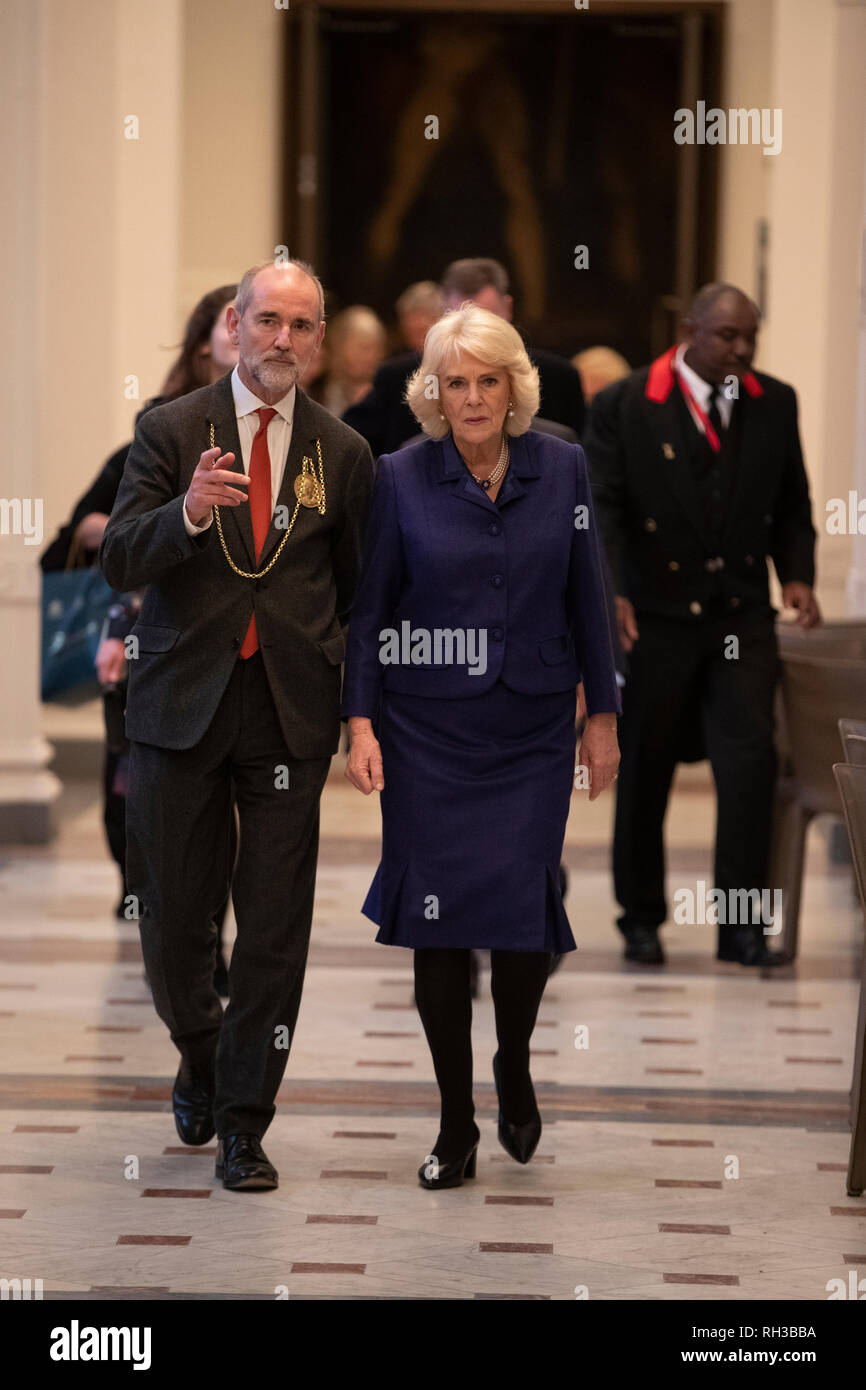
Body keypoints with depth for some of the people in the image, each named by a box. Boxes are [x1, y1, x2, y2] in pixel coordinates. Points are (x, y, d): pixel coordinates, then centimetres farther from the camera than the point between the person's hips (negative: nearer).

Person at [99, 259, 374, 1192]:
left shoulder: (342, 454, 6)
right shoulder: (171, 431, 1)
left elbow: (356, 586, 13)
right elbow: (118, 561, -9)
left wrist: (354, 704, 6)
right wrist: (188, 512, -28)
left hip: (290, 708, 1)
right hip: (182, 700, -1)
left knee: (275, 926, 0)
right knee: (172, 912, 7)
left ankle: (243, 1123, 9)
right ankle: (201, 1056, 35)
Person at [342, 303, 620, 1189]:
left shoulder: (562, 469, 2)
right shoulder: (402, 478, -2)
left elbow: (586, 600, 7)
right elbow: (369, 608, 1)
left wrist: (602, 716, 8)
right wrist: (360, 723, -6)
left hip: (531, 728, 1)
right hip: (428, 731, -1)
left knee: (525, 908, -6)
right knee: (440, 920, -1)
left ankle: (513, 1068, 25)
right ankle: (456, 1125, 11)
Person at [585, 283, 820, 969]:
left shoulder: (775, 404, 7)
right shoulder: (623, 405, -4)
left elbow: (791, 503, 14)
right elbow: (602, 507, -8)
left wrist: (796, 574, -2)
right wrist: (609, 592, -21)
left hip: (742, 615, 2)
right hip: (657, 616, -2)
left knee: (751, 758, -10)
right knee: (645, 770, 7)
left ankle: (742, 924, -4)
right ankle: (641, 918, 22)